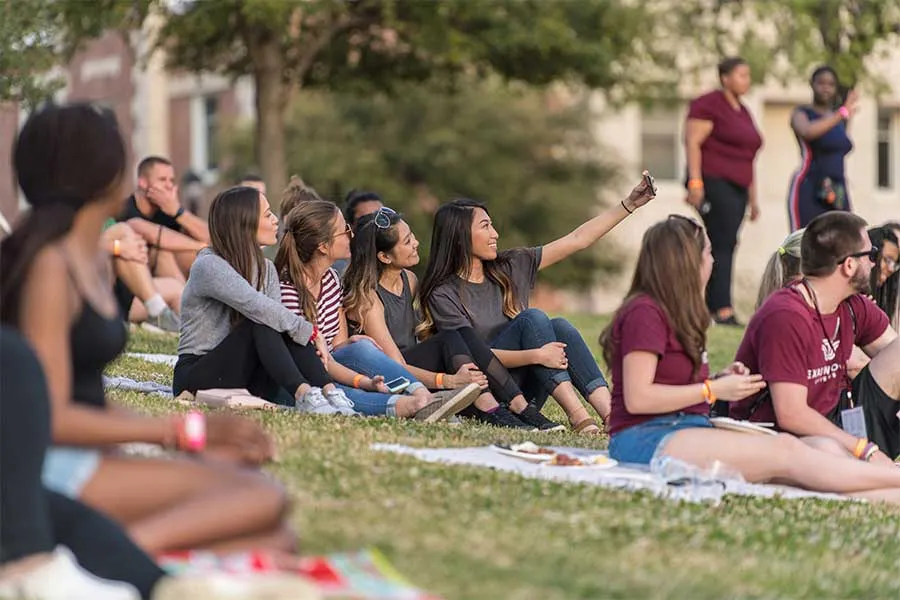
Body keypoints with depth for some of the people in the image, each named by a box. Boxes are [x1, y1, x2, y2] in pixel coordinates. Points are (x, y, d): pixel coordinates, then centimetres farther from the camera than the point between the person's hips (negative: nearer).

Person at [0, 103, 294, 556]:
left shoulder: (97, 263, 18)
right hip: (54, 470, -9)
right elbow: (52, 417, -16)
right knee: (260, 498, -18)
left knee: (274, 539, -4)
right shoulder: (50, 267, -10)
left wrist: (202, 440, 8)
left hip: (88, 464, 9)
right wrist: (185, 431, -14)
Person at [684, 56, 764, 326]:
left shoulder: (743, 112, 23)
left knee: (724, 247, 4)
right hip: (714, 183, -9)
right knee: (724, 245, -16)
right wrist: (695, 182, -21)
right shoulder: (709, 104, -3)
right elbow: (692, 142, -11)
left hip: (737, 188, 9)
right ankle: (723, 310, -21)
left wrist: (753, 197, 24)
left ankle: (708, 308, 6)